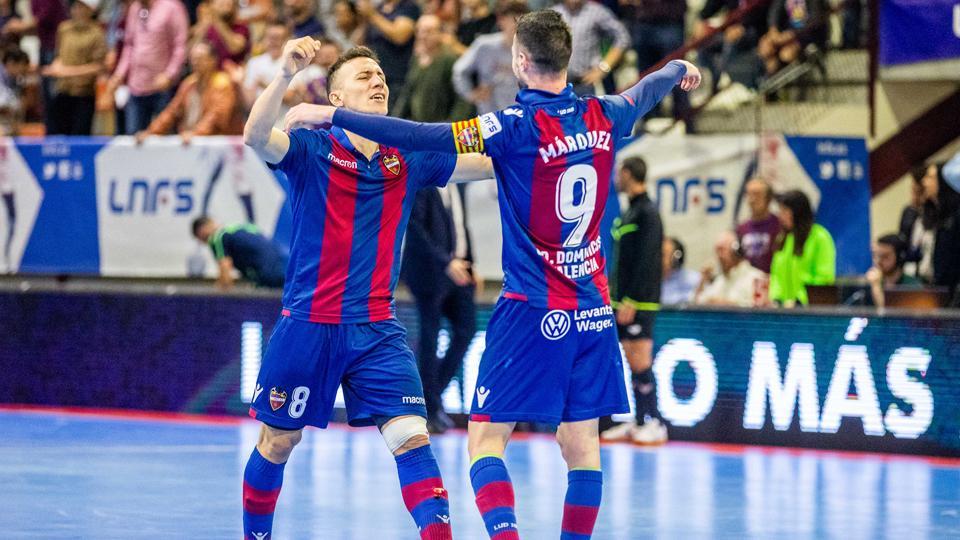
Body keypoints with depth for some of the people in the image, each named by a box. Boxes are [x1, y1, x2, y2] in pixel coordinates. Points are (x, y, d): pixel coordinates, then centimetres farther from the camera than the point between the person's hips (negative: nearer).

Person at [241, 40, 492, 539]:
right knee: (278, 442, 10)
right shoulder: (311, 148, -5)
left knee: (412, 437, -12)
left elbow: (497, 159, 7)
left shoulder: (409, 160, 7)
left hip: (378, 331, 3)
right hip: (308, 325, -3)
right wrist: (285, 75, -41)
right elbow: (256, 137, -26)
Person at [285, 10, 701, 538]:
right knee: (582, 442, 10)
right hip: (593, 310, 6)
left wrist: (330, 114, -16)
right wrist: (680, 68, 49)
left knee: (485, 439, -3)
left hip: (532, 312, -6)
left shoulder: (516, 126, -14)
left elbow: (418, 137, -21)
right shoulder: (603, 117, 3)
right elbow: (648, 89, 27)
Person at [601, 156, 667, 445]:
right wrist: (613, 297, 17)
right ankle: (638, 421, 13)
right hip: (623, 301, 9)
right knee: (632, 363, 9)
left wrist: (631, 301, -21)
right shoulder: (629, 212, 16)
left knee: (640, 361, -9)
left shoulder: (647, 212, -13)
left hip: (639, 302, -9)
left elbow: (646, 261, -18)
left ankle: (654, 424, -6)